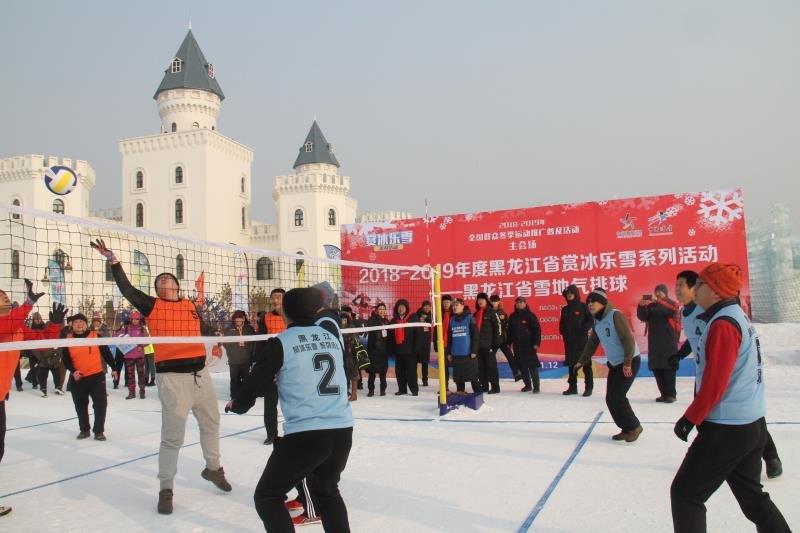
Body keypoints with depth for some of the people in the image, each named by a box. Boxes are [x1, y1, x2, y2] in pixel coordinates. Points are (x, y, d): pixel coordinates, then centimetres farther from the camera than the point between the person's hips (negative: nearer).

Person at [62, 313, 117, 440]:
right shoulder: (68, 340, -1)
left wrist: (114, 368, 6)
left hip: (97, 376, -2)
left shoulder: (96, 336, -4)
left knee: (100, 404, -4)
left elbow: (106, 352, 3)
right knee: (80, 406, 14)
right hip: (77, 378, 2)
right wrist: (73, 371, -19)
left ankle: (99, 431, 8)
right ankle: (84, 430, 29)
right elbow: (65, 359, -2)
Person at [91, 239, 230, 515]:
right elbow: (127, 289, -11)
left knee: (211, 422, 19)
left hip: (200, 373, 5)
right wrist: (113, 261, -18)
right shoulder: (152, 305, 0)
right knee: (172, 436, -3)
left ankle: (213, 468, 42)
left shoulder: (191, 305, 11)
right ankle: (165, 489, 14)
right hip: (172, 377, -5)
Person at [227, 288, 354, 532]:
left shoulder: (280, 343, -2)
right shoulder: (331, 332, 8)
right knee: (326, 491, 29)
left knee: (267, 496, 15)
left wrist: (237, 404, 21)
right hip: (342, 431, 5)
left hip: (305, 435, -5)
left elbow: (256, 384, 3)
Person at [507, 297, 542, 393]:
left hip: (529, 345, -5)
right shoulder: (513, 316, 10)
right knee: (522, 367, 9)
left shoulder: (530, 315, -5)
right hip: (517, 346, 5)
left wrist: (537, 343, -14)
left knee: (532, 366, -4)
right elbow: (509, 330, 16)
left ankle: (536, 386, 2)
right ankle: (527, 385, 19)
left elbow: (537, 329, -8)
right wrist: (509, 342, 12)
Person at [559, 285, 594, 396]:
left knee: (586, 364, 0)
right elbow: (562, 323, 18)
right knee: (571, 364, 9)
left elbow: (591, 321, -5)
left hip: (582, 339, -5)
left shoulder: (583, 306, -3)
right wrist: (563, 332, 0)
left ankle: (589, 387, 5)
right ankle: (572, 387, 17)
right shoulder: (565, 309, 12)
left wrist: (583, 329, -17)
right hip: (569, 340, 5)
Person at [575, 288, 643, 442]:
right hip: (614, 364, 8)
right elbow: (592, 343, 16)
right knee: (610, 398, 5)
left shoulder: (615, 315, -19)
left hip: (630, 362, -8)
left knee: (617, 396, -13)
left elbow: (628, 339, -23)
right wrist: (582, 361, 17)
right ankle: (626, 429, 17)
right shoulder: (597, 321, 7)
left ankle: (634, 426, 5)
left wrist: (627, 363, -24)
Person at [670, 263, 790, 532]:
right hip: (752, 426, 10)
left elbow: (714, 383, -22)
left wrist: (689, 419, -12)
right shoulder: (738, 317, 11)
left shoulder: (723, 324, -18)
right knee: (752, 495, 20)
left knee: (685, 493, 0)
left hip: (727, 430, -9)